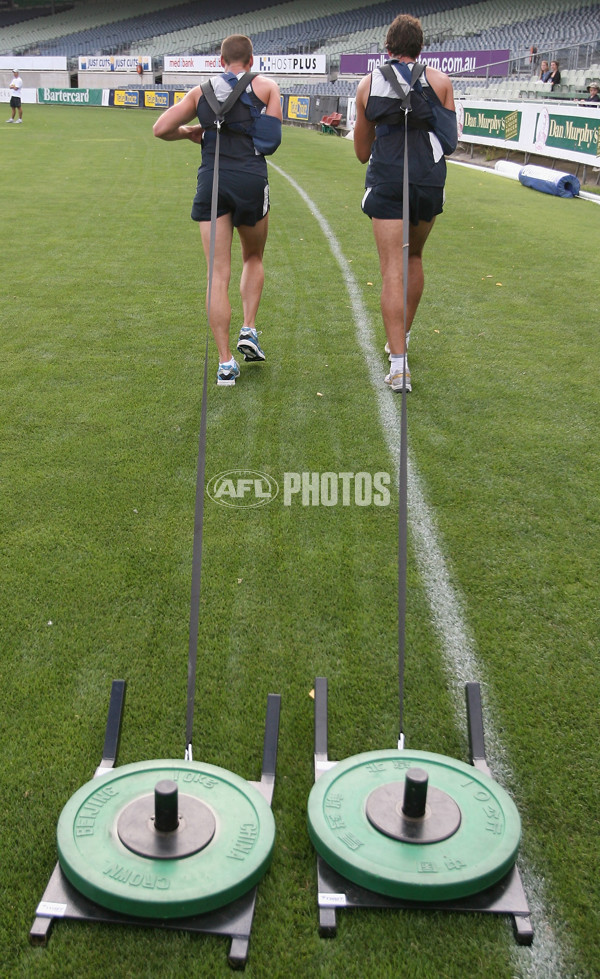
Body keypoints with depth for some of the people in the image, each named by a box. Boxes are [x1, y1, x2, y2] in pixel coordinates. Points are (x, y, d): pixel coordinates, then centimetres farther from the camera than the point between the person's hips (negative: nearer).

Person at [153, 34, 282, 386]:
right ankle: (249, 330, 8)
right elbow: (273, 139, 3)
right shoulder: (267, 86, 9)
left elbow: (161, 129, 7)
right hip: (251, 179, -1)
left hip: (211, 180, 1)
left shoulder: (201, 91, 13)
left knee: (219, 274, 2)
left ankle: (226, 363, 0)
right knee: (254, 258, 24)